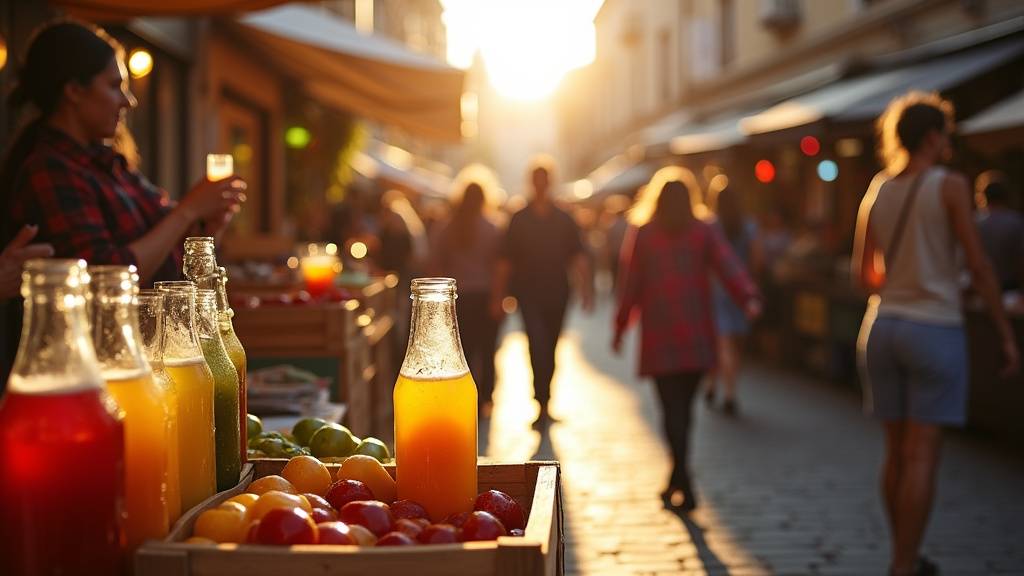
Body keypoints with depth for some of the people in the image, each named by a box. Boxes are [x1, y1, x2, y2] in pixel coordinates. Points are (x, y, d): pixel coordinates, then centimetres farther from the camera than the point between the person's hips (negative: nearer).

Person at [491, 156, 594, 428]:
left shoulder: (564, 220, 6)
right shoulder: (519, 220, 3)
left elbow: (579, 258, 2)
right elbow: (505, 261, 4)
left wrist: (586, 291, -9)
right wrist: (498, 297, 1)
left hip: (557, 294, 2)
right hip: (529, 294, -2)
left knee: (549, 350, 11)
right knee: (538, 346, -15)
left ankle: (543, 404, 25)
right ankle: (543, 404, -16)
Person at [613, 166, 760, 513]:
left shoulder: (641, 235, 2)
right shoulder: (705, 233, 4)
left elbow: (629, 286, 1)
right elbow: (729, 267, -12)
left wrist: (620, 328, 8)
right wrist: (749, 298, -24)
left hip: (659, 337, -2)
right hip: (697, 338, 2)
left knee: (672, 408, -3)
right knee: (682, 406, 13)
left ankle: (683, 487, -14)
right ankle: (677, 484, 24)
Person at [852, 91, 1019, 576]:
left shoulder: (876, 191, 8)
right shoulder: (950, 186, -8)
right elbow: (979, 265, -11)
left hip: (882, 326, 6)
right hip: (934, 330, -6)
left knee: (897, 452, 13)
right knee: (922, 455, -3)